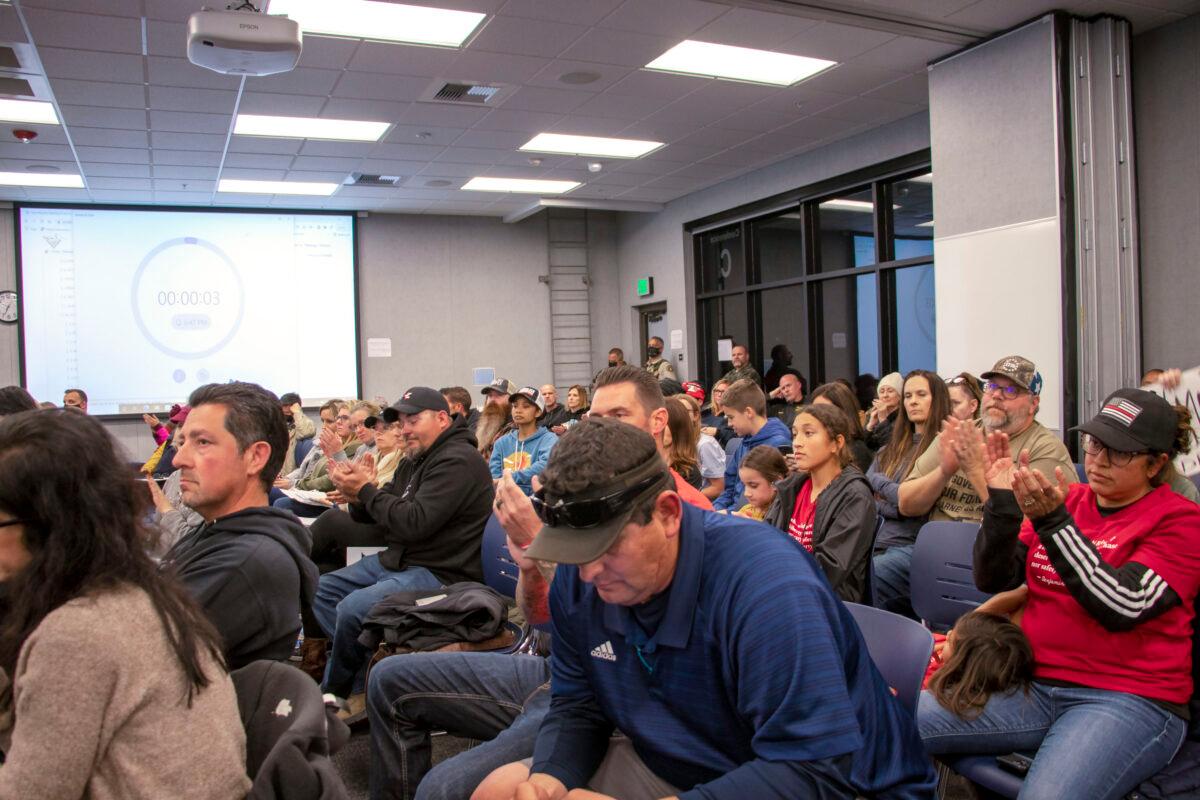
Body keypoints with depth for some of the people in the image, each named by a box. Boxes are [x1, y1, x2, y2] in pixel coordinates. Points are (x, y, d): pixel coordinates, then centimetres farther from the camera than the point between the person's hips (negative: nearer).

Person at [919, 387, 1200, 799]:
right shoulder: (1066, 500, 11)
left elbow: (1120, 607, -17)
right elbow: (993, 579, 5)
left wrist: (1052, 520, -24)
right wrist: (1002, 501, -10)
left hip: (1128, 699, -4)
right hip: (1034, 684, 4)